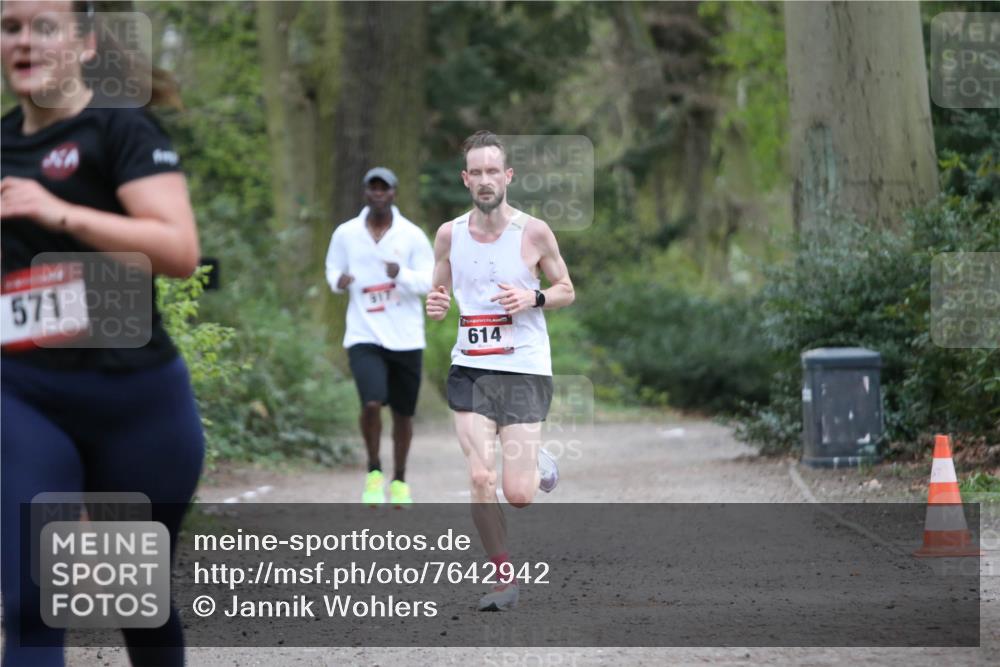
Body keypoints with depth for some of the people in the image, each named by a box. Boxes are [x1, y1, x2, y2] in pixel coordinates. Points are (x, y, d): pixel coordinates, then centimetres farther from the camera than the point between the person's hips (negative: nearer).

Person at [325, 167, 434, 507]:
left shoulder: (412, 235, -2)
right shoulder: (346, 234, 1)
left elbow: (430, 281, -4)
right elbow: (332, 269, 14)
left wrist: (401, 274, -24)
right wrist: (338, 280, -10)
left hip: (406, 338, 1)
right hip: (364, 336, -1)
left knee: (403, 413, 10)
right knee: (372, 403, -21)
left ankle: (399, 480, 31)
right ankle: (374, 471, 3)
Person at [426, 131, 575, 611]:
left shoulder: (534, 232, -3)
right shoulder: (449, 235, 3)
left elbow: (566, 290, 7)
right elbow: (439, 291, 16)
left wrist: (534, 298, -13)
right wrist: (435, 306, -8)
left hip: (525, 369, -2)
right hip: (470, 370, 2)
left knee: (518, 494, -6)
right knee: (480, 479, -13)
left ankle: (538, 465, 31)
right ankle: (505, 577, 4)